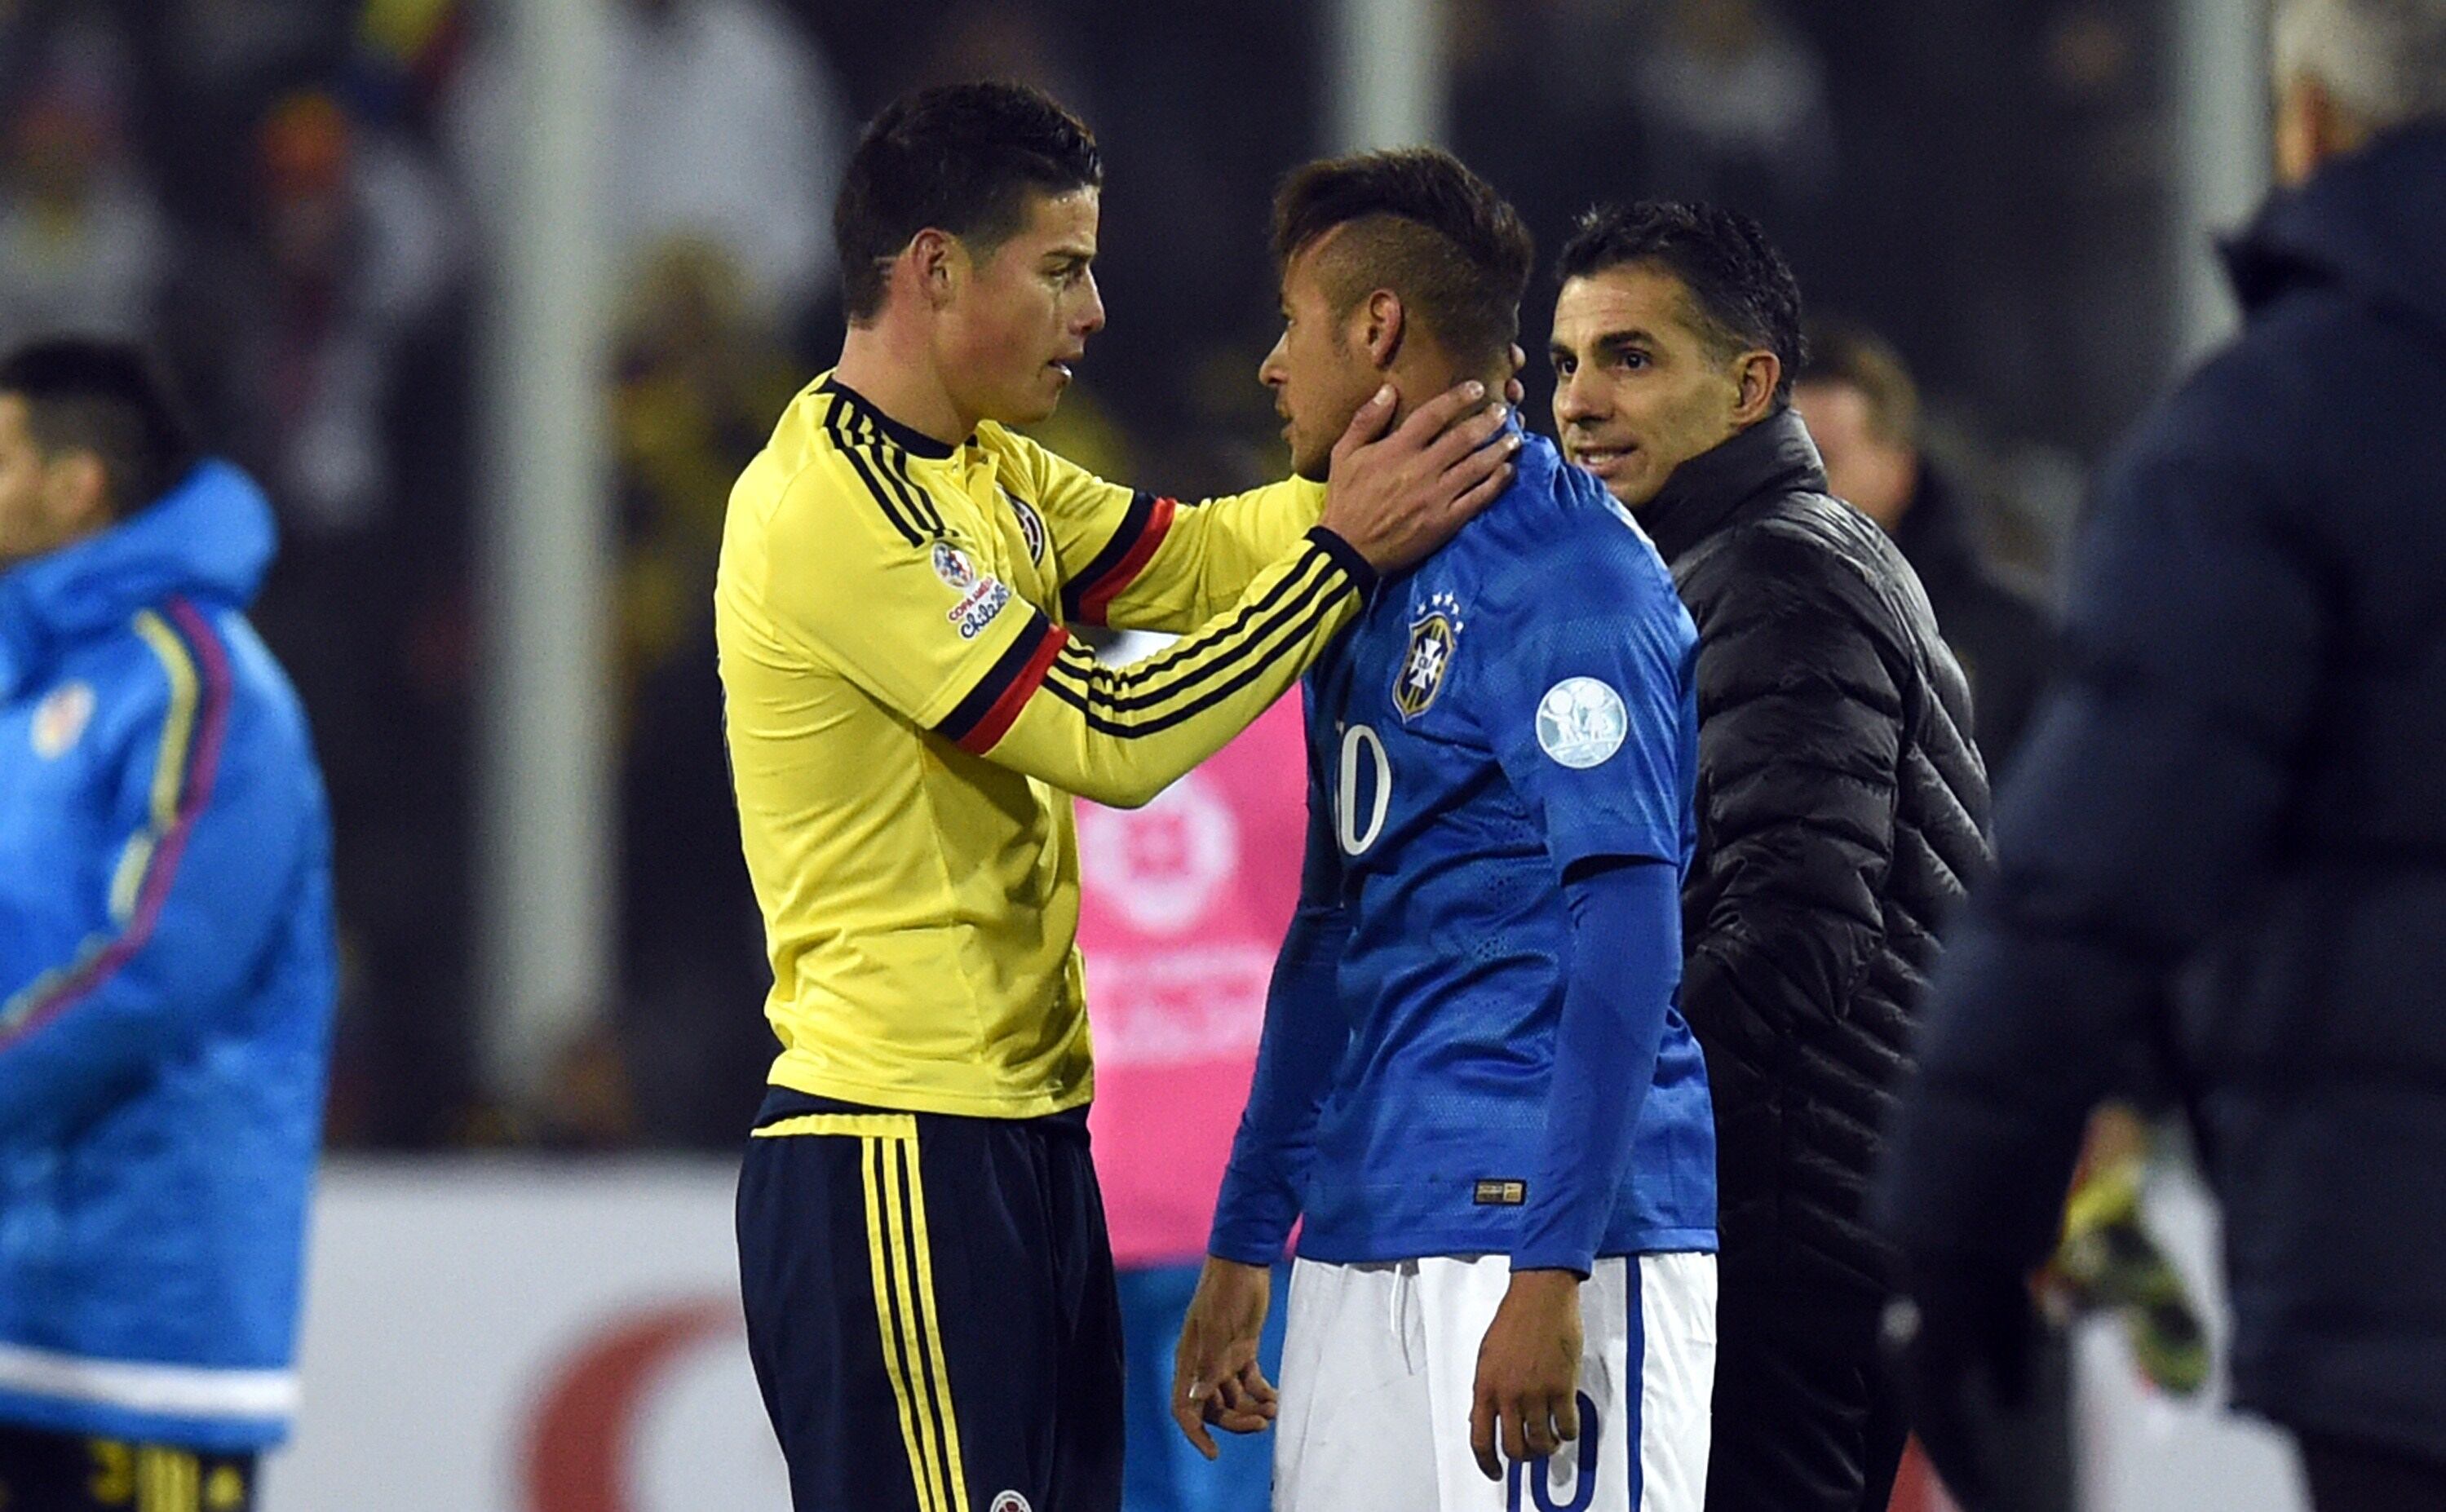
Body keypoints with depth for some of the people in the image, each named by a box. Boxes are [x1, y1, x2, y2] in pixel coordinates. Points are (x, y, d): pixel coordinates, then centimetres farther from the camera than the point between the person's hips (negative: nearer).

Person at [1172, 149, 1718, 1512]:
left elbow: (1629, 928, -17)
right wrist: (1243, 1244, 22)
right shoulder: (1365, 582, 18)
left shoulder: (1567, 569, -10)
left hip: (1536, 1226, -9)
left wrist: (1552, 1270, -22)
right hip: (1363, 1244, 9)